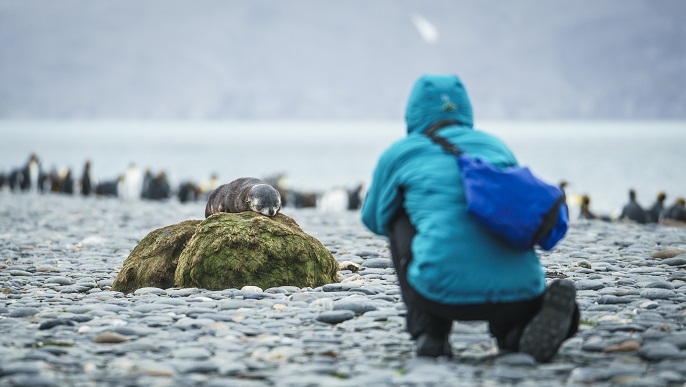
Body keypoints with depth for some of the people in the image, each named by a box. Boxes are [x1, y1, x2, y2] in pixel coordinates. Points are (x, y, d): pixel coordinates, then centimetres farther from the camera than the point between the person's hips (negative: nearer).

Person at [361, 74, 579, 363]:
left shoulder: (398, 154, 15)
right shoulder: (494, 145, 24)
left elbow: (374, 219, 32)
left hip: (445, 288, -2)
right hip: (519, 293, 3)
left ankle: (429, 331, 13)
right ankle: (517, 331, -1)